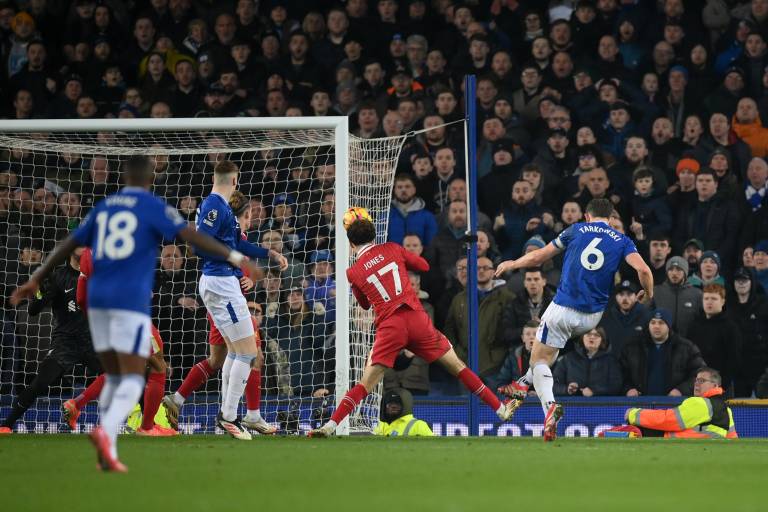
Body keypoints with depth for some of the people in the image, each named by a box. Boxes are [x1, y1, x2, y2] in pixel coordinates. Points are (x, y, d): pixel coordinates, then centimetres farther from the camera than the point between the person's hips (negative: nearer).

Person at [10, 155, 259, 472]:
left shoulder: (104, 207, 17)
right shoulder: (154, 207, -1)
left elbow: (66, 246, 20)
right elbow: (192, 236, -15)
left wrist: (35, 281, 26)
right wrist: (234, 257, -18)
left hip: (98, 302, 6)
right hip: (131, 302, -6)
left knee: (115, 379, 15)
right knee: (133, 381, -7)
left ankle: (108, 452, 0)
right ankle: (106, 432, -35)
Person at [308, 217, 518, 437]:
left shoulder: (353, 272, 7)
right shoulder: (392, 249, 10)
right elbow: (424, 265, 22)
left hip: (389, 326, -1)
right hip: (416, 317, 1)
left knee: (366, 384, 1)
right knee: (457, 366, 12)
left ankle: (330, 425, -13)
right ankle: (500, 409, 15)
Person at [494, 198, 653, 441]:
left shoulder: (577, 230, 6)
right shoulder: (622, 241, 6)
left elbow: (538, 257, 11)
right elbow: (643, 269, -11)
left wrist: (513, 264, 29)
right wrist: (648, 294, 10)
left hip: (562, 309, -3)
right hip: (592, 316, 3)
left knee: (539, 360, 6)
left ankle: (549, 405, -22)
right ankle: (525, 383, 35)